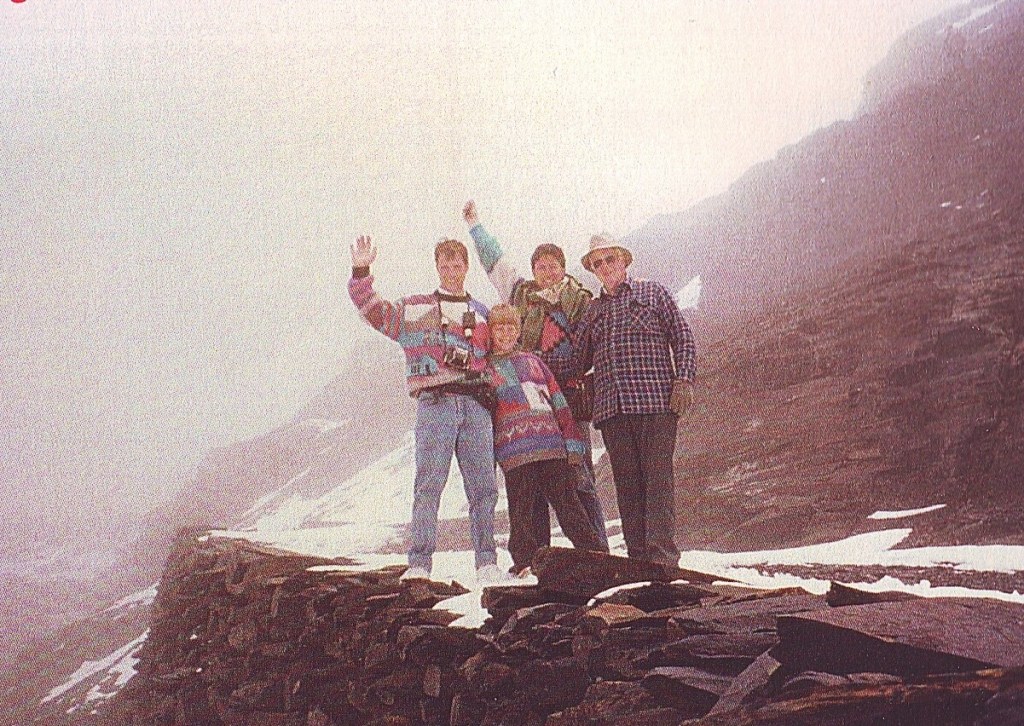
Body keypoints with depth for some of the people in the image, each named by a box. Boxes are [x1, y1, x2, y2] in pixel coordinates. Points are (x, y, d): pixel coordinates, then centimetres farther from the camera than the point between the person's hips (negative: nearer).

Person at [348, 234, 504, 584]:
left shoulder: (482, 314, 21)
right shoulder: (414, 308, 14)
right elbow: (373, 310, 8)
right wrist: (361, 274, -4)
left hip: (476, 405, 3)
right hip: (434, 403, -2)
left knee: (483, 485, 0)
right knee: (429, 484, -8)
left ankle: (487, 562, 5)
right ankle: (419, 564, -7)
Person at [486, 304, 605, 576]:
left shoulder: (533, 361, 20)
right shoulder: (486, 369, 12)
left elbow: (559, 404, 18)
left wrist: (572, 442, 11)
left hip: (553, 447, 3)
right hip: (515, 454, -2)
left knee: (568, 503, 3)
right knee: (521, 511, -3)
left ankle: (593, 553, 5)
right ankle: (526, 561, 4)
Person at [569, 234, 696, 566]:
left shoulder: (653, 293, 13)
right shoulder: (592, 311, 23)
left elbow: (682, 338, 7)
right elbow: (576, 361, 20)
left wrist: (683, 379, -6)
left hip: (656, 401, -4)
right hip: (611, 407, 4)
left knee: (657, 476, -9)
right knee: (626, 482, 1)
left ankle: (662, 555, -13)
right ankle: (638, 556, 3)